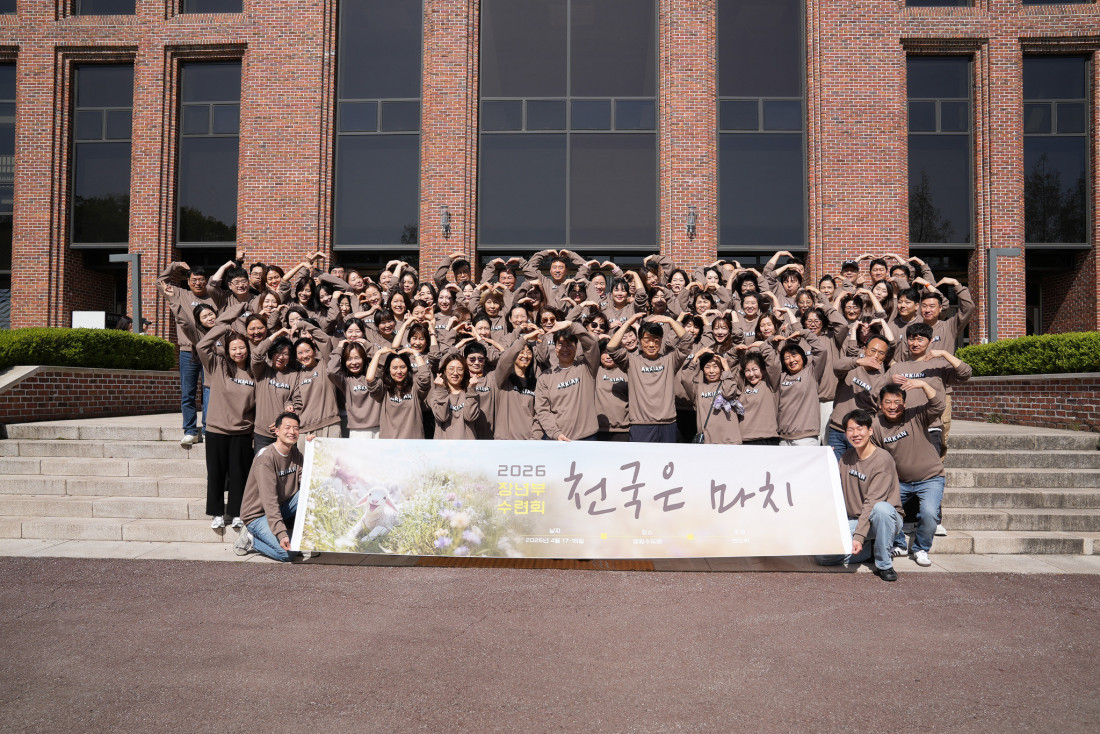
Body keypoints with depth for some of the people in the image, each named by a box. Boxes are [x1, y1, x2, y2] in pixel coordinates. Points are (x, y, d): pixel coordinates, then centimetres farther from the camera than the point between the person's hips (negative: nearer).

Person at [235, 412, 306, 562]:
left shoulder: (296, 454, 3)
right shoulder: (265, 457, -21)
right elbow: (269, 500, -29)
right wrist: (281, 534, -37)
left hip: (282, 508, 7)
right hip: (258, 515, -7)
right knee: (287, 553, -24)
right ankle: (251, 539, 0)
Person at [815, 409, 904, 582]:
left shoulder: (883, 459, -15)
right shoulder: (847, 458, 7)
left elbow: (872, 502, -23)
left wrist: (859, 536, -30)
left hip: (886, 521, -5)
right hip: (854, 521, 5)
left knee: (881, 508, -41)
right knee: (821, 554, -17)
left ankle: (884, 564, -20)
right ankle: (869, 549, 7)